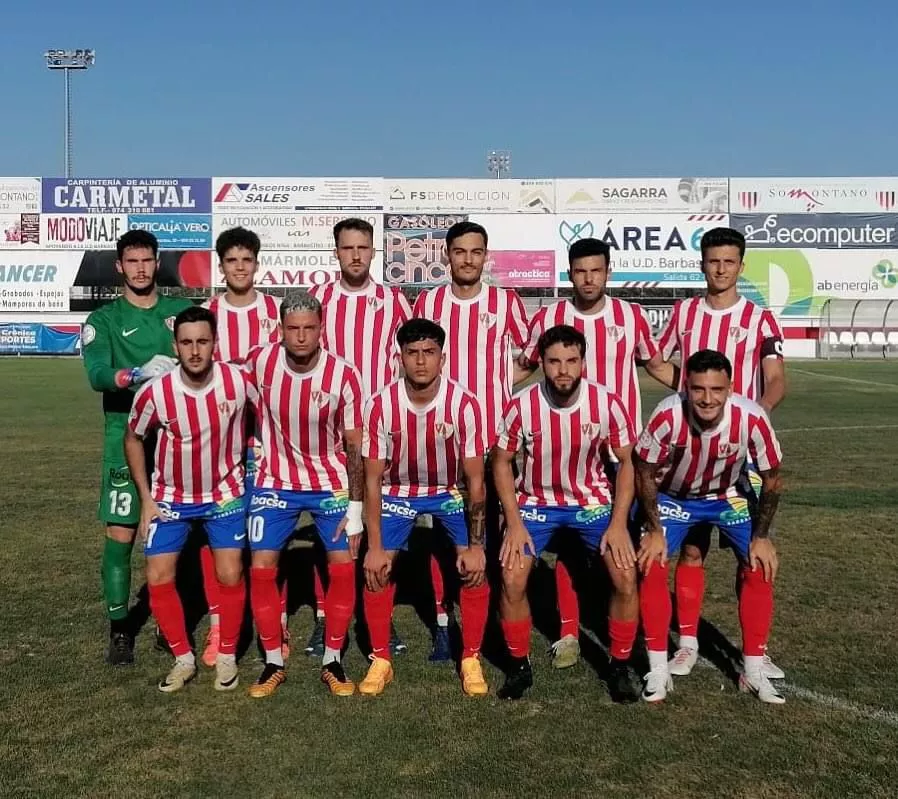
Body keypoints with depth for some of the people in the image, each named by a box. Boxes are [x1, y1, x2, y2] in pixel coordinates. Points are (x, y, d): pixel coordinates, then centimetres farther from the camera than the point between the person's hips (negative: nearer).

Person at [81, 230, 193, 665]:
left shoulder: (182, 311, 10)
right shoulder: (104, 319, 2)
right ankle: (119, 629, 9)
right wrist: (139, 374, -33)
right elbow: (97, 374, -14)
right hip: (127, 438, -2)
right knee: (121, 534, -2)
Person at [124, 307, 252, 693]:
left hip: (225, 492, -1)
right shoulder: (154, 392, -22)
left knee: (230, 575, -5)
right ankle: (183, 659, 18)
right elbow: (133, 438, -2)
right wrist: (146, 499, -2)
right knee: (158, 578, -3)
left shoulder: (239, 382, -22)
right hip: (171, 496, 1)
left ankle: (227, 657, 17)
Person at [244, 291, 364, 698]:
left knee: (343, 566, -7)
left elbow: (355, 447, -12)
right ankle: (273, 663, 12)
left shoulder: (343, 375, -18)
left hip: (330, 482, -1)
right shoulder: (260, 361, -13)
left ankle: (332, 661, 11)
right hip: (275, 481, 1)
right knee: (262, 567, -6)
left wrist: (355, 509, -13)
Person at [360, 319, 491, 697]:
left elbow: (475, 480, -17)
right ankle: (381, 660, 7)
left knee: (475, 567, -16)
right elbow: (373, 479, -15)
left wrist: (475, 544, -19)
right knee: (376, 568, -13)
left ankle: (471, 660, 4)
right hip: (398, 490, 1)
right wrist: (375, 547, -17)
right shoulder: (380, 405, -23)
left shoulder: (465, 404, -25)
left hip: (452, 491, 0)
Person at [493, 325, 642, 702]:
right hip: (536, 501, 0)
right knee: (511, 578, -16)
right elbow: (501, 462, -6)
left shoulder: (608, 404, -19)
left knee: (626, 575, -14)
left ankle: (619, 666, 9)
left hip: (593, 500, 0)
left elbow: (626, 462, -6)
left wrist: (618, 523, -13)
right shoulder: (521, 406, -19)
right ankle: (519, 666, 9)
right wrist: (514, 523, -12)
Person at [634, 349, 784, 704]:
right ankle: (658, 671, 0)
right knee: (651, 565, -15)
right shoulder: (667, 415, -35)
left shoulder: (752, 418, -32)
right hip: (672, 496, -1)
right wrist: (654, 530, -15)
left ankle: (753, 671, 8)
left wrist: (761, 536, -11)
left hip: (728, 496, 1)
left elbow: (771, 478, -13)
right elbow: (645, 472, -16)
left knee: (760, 566, -9)